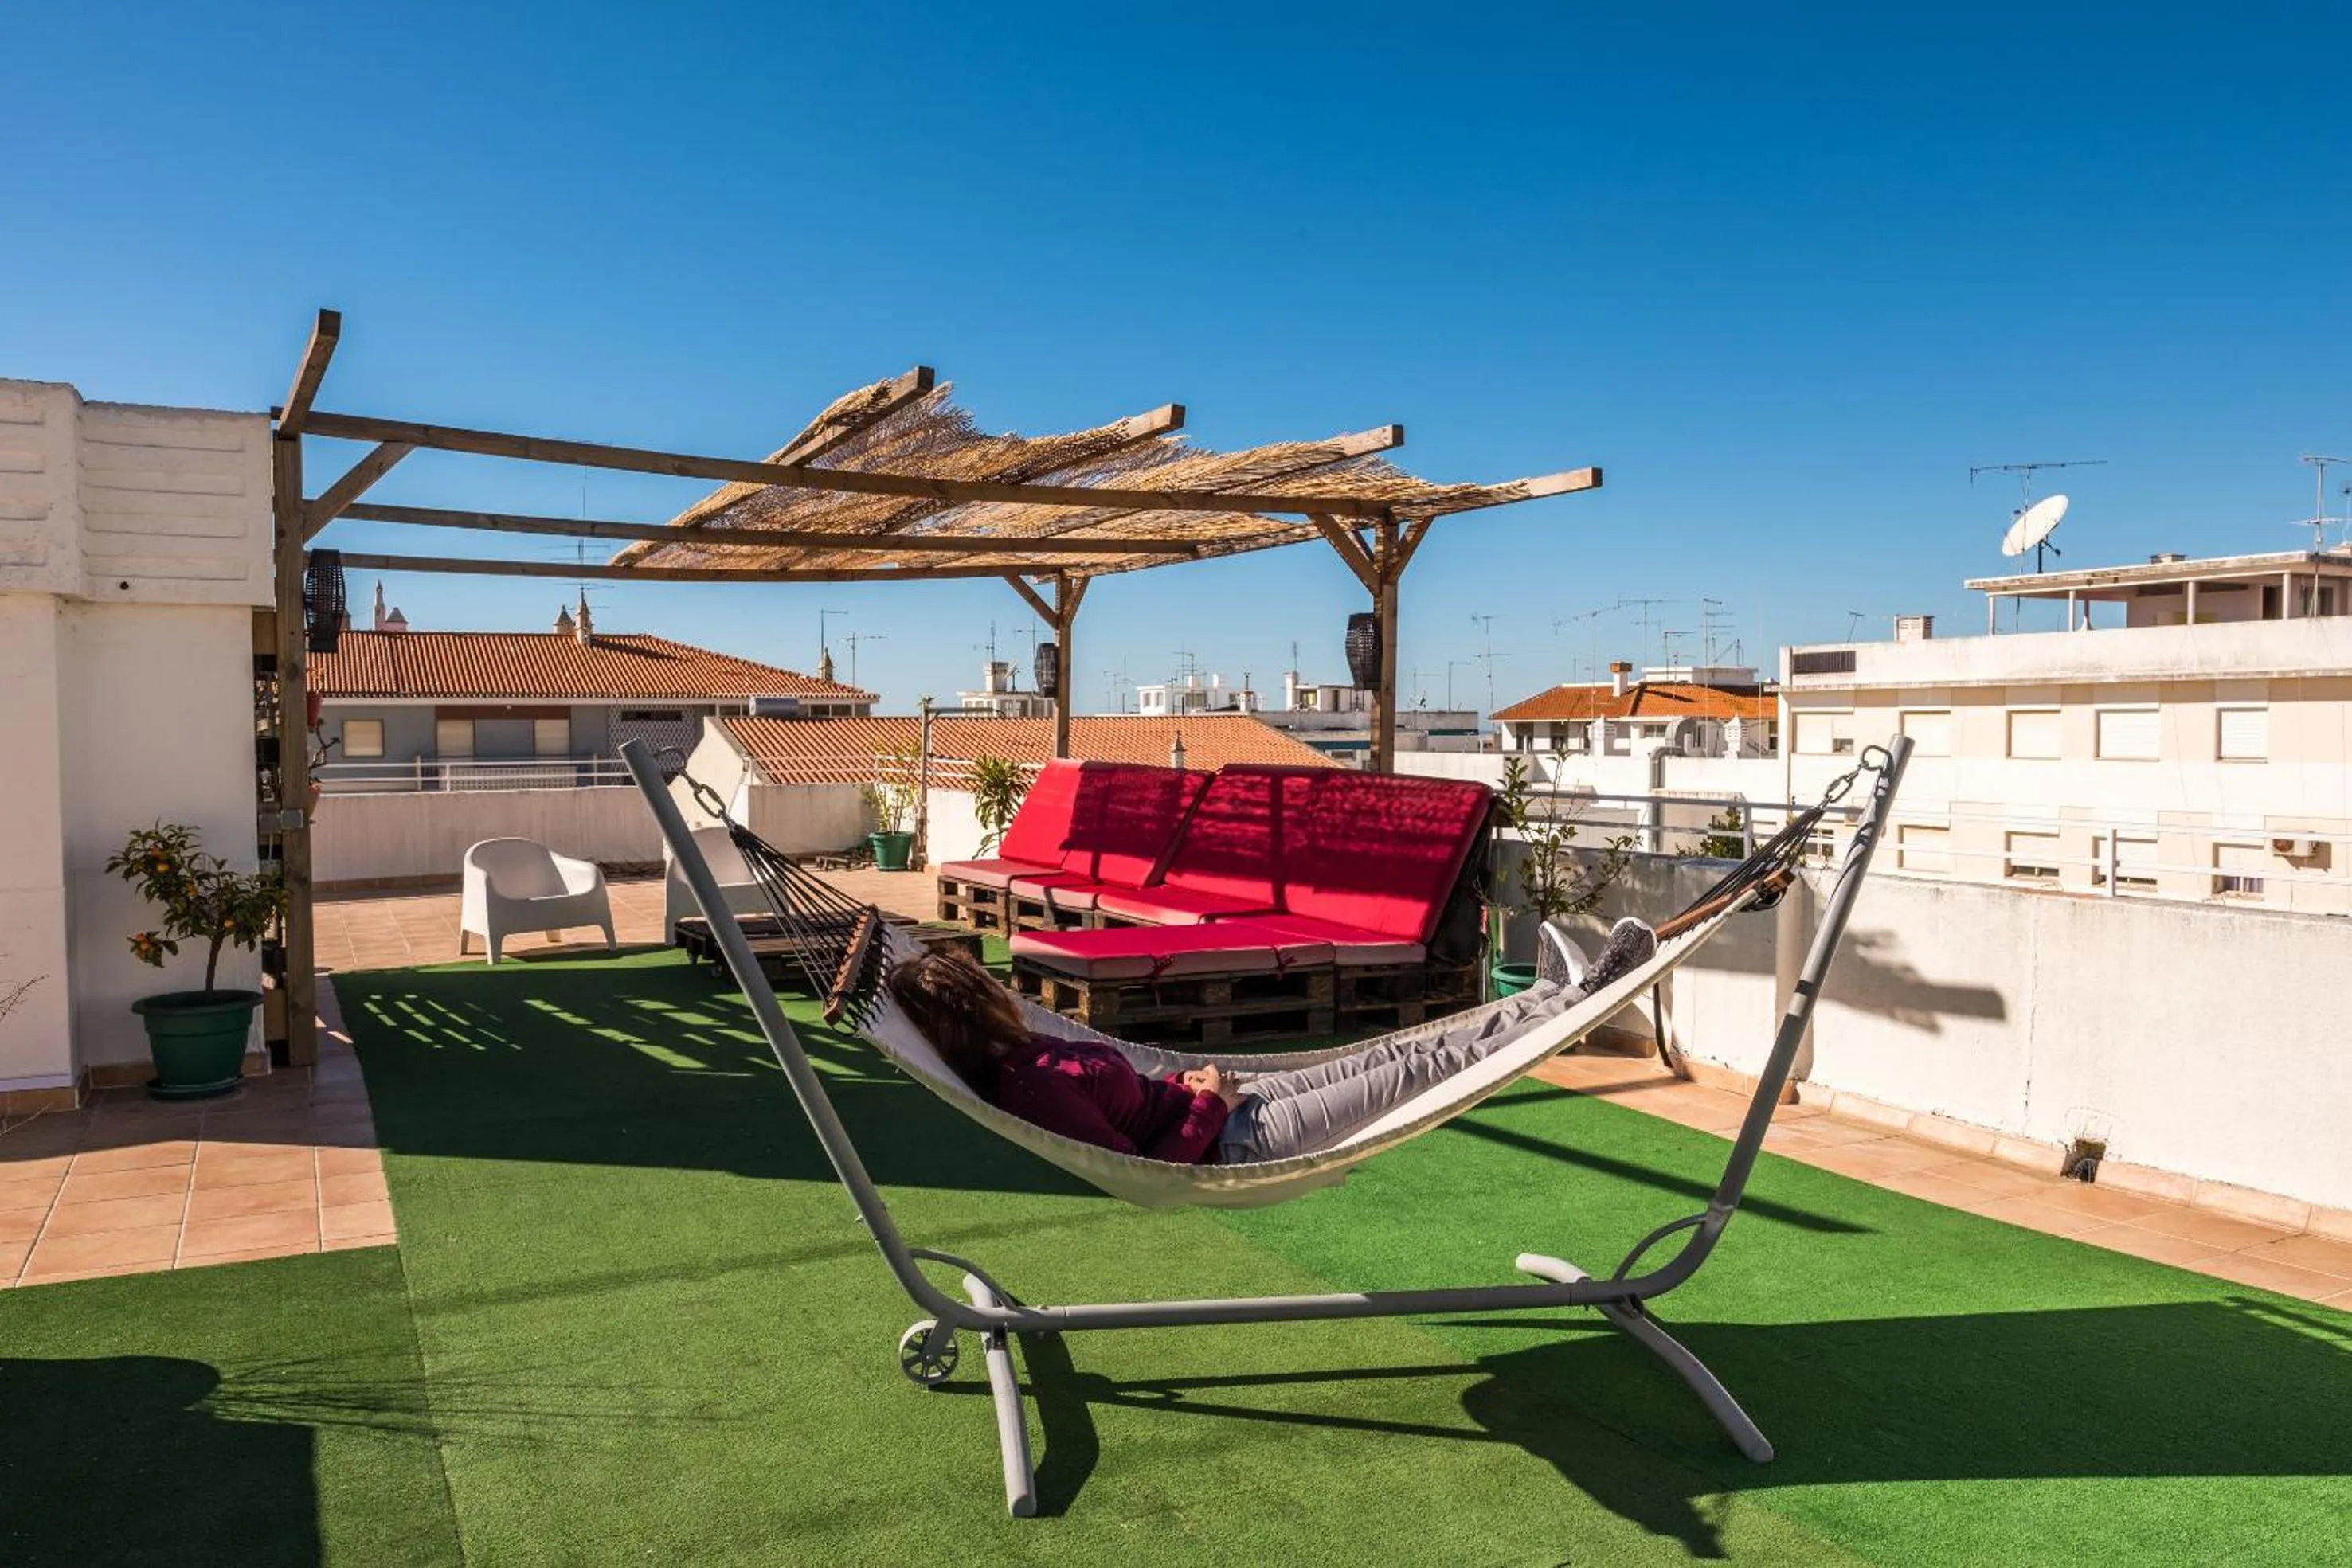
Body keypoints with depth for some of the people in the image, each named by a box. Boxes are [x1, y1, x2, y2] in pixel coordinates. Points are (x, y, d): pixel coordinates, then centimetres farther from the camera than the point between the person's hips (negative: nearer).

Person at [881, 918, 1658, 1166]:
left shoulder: (1021, 1059, 1)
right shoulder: (1031, 1088, -28)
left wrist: (1183, 1086, -2)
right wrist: (1207, 1105, -17)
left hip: (1219, 1108, 9)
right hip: (1229, 1145, -9)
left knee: (1402, 1049, 9)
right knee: (1417, 1070, -2)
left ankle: (1579, 993, 18)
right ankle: (1587, 999, 12)